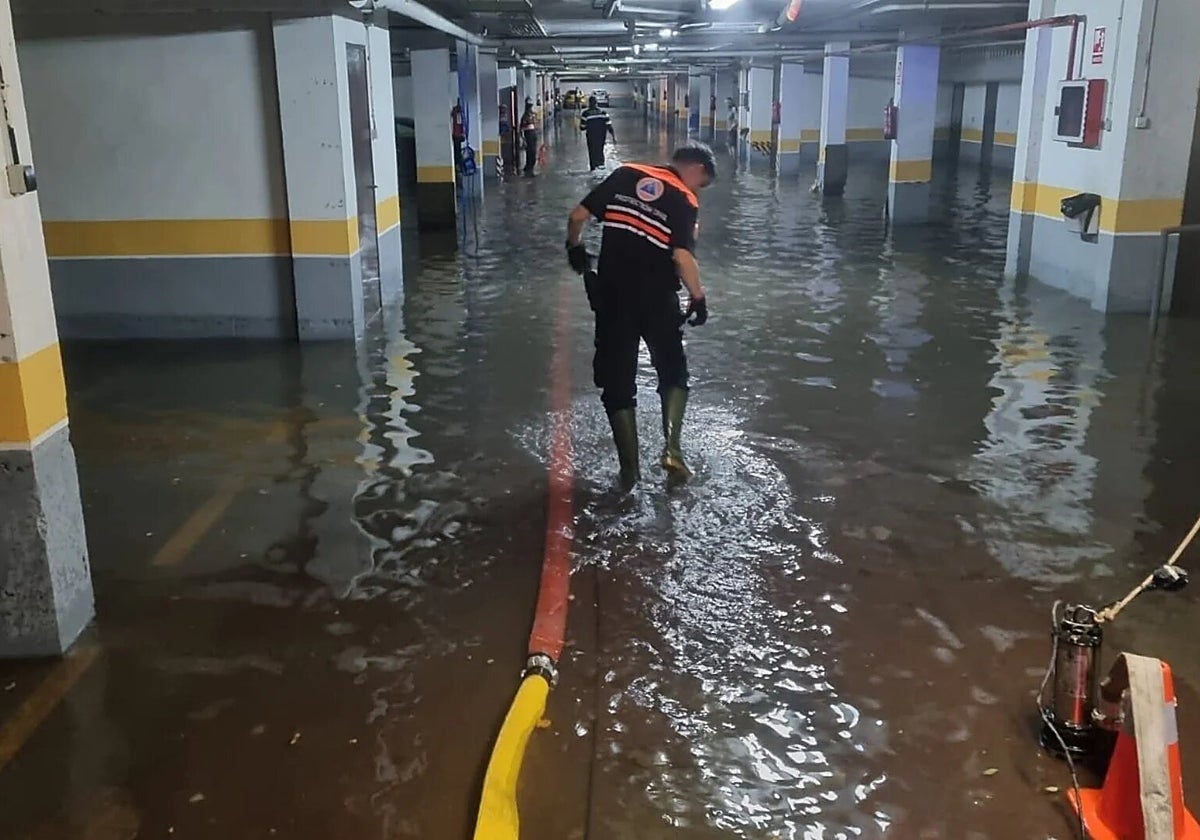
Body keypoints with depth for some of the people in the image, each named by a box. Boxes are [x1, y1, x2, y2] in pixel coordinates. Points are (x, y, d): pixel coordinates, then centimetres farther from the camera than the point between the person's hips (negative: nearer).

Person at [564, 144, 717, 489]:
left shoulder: (625, 175, 4)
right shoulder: (685, 200, -6)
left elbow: (578, 216, 2)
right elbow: (682, 256, -20)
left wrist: (575, 248, 19)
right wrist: (698, 297, -8)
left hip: (612, 296, 2)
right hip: (657, 299, -2)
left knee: (617, 380, 10)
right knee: (673, 372, 19)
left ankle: (630, 469, 11)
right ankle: (671, 448, 3)